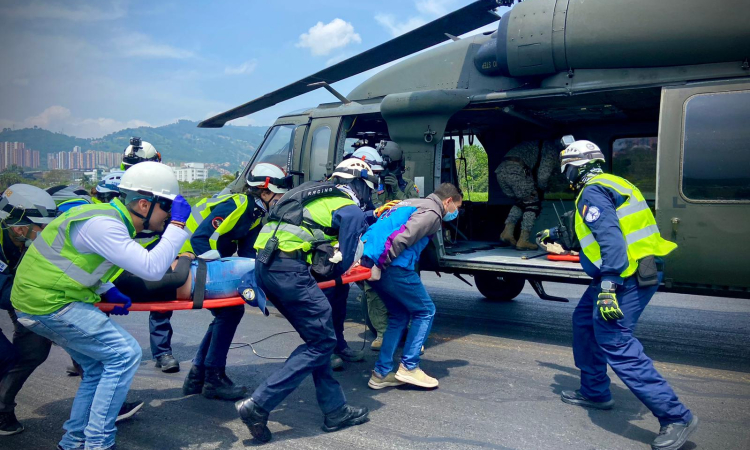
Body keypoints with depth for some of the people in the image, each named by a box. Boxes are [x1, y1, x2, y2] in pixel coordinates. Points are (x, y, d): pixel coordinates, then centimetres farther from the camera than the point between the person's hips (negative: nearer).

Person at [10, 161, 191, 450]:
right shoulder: (102, 225, -23)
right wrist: (178, 224, -24)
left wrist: (106, 291, 10)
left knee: (99, 367, 15)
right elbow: (152, 268, -30)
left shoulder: (111, 217, 8)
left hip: (41, 297, 10)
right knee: (124, 354, -11)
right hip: (49, 305, -10)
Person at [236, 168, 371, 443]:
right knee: (322, 342, 0)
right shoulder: (353, 211, 5)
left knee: (318, 337, 15)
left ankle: (335, 410, 20)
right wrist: (333, 272, 23)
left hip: (264, 261, 9)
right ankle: (259, 405, -3)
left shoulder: (323, 196, 28)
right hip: (289, 267, -9)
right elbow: (342, 262, 3)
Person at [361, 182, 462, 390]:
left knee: (399, 315, 20)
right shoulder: (432, 212, -4)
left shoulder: (411, 203, 26)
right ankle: (409, 367, 9)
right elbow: (403, 238, -18)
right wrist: (380, 265, -18)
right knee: (425, 311, 8)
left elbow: (381, 230, 23)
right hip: (394, 268, -9)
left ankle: (381, 373, 20)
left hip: (370, 262, 9)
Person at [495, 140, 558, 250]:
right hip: (516, 170, -7)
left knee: (522, 202, 23)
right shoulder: (552, 151, 11)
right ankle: (523, 241, 1)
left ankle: (507, 232, 9)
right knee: (533, 204, 7)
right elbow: (543, 176, 3)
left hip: (500, 171, 8)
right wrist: (541, 189, 22)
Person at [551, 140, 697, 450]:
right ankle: (594, 391, 32)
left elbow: (610, 238, -26)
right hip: (637, 270, 11)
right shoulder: (611, 184, 20)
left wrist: (607, 285, -31)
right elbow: (595, 231, 34)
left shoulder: (593, 192, -13)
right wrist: (556, 235, 46)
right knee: (585, 321, 22)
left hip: (626, 278, -11)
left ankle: (675, 417, -9)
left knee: (615, 344, -13)